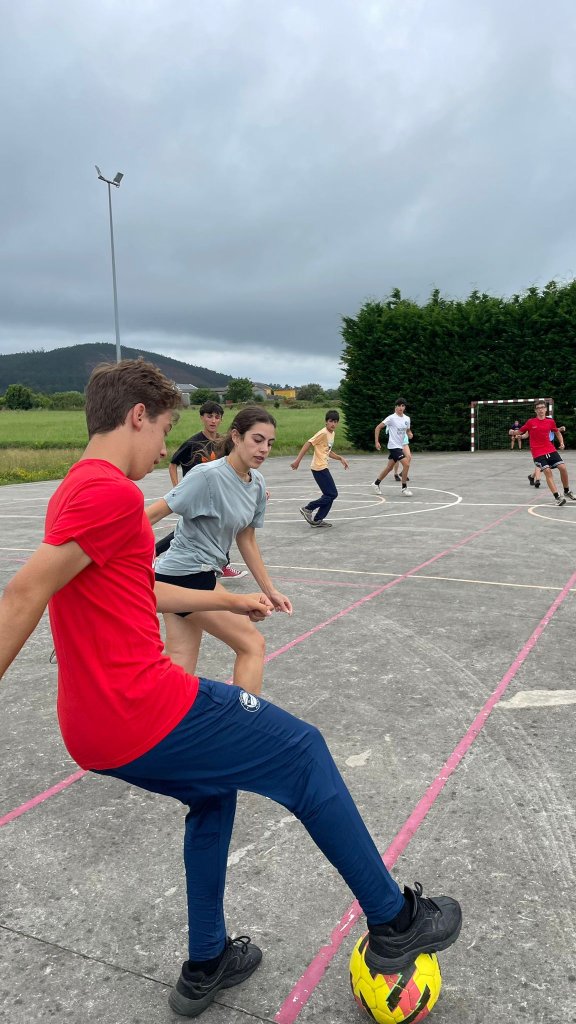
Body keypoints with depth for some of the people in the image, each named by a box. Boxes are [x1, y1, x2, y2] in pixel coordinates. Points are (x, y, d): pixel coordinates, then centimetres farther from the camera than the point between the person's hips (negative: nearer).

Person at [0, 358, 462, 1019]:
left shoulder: (77, 490, 15)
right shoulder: (114, 492, -17)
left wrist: (229, 600, 29)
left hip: (94, 729, 10)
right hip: (147, 713, -10)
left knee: (214, 792, 29)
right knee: (303, 754, 6)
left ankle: (205, 968, 40)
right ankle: (394, 923, 21)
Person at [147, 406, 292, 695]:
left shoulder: (257, 483, 5)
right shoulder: (208, 475, -20)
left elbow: (246, 541, 14)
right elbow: (153, 513, -19)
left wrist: (269, 590, 15)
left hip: (200, 577, 8)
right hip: (188, 576, -8)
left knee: (179, 676, 8)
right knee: (252, 644, 1)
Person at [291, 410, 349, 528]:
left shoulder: (332, 433, 13)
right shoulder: (323, 433, -15)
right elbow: (308, 444, -18)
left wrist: (340, 458, 16)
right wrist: (298, 460, -21)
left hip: (323, 467, 9)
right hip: (319, 468, -9)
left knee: (331, 495, 10)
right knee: (332, 494, -8)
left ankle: (317, 520, 15)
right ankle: (308, 509, 1)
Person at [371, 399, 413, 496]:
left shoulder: (407, 418, 6)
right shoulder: (392, 418, -13)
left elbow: (408, 430, 21)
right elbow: (378, 427, -11)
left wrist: (410, 434, -3)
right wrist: (376, 442, -14)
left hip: (401, 446, 7)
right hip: (393, 446, -7)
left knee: (389, 468, 14)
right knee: (406, 463, -17)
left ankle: (376, 483, 30)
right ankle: (404, 488, -6)